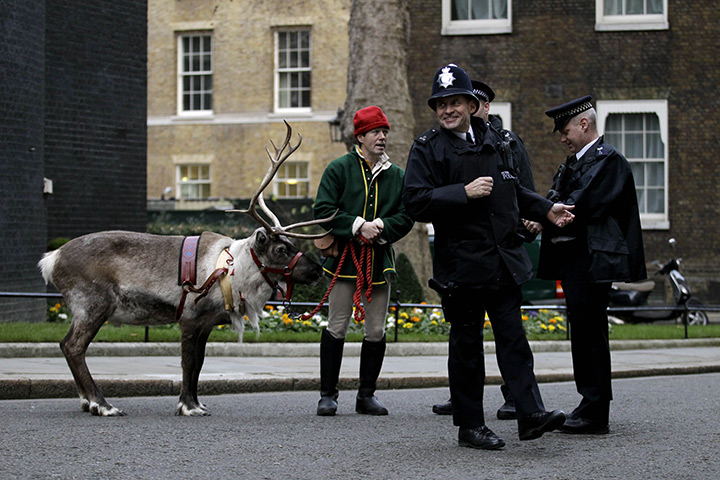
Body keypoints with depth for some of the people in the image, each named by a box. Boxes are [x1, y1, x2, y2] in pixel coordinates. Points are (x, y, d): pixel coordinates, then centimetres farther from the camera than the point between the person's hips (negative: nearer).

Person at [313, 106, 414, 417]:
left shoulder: (396, 175, 10)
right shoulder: (339, 169, -1)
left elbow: (406, 216, 7)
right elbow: (324, 210, -7)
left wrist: (379, 226, -11)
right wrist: (359, 226, -17)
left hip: (380, 261, 4)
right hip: (345, 259, -4)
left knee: (376, 332, 6)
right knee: (337, 329, -2)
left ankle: (367, 395, 16)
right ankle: (328, 394, 7)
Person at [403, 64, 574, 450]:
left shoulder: (492, 140, 14)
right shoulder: (426, 148, -3)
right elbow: (415, 202, -15)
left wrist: (545, 210, 19)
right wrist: (464, 193, -20)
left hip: (503, 258, 4)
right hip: (460, 262, -4)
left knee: (513, 337, -1)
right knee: (466, 344, 3)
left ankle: (531, 414, -4)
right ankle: (469, 425, 10)